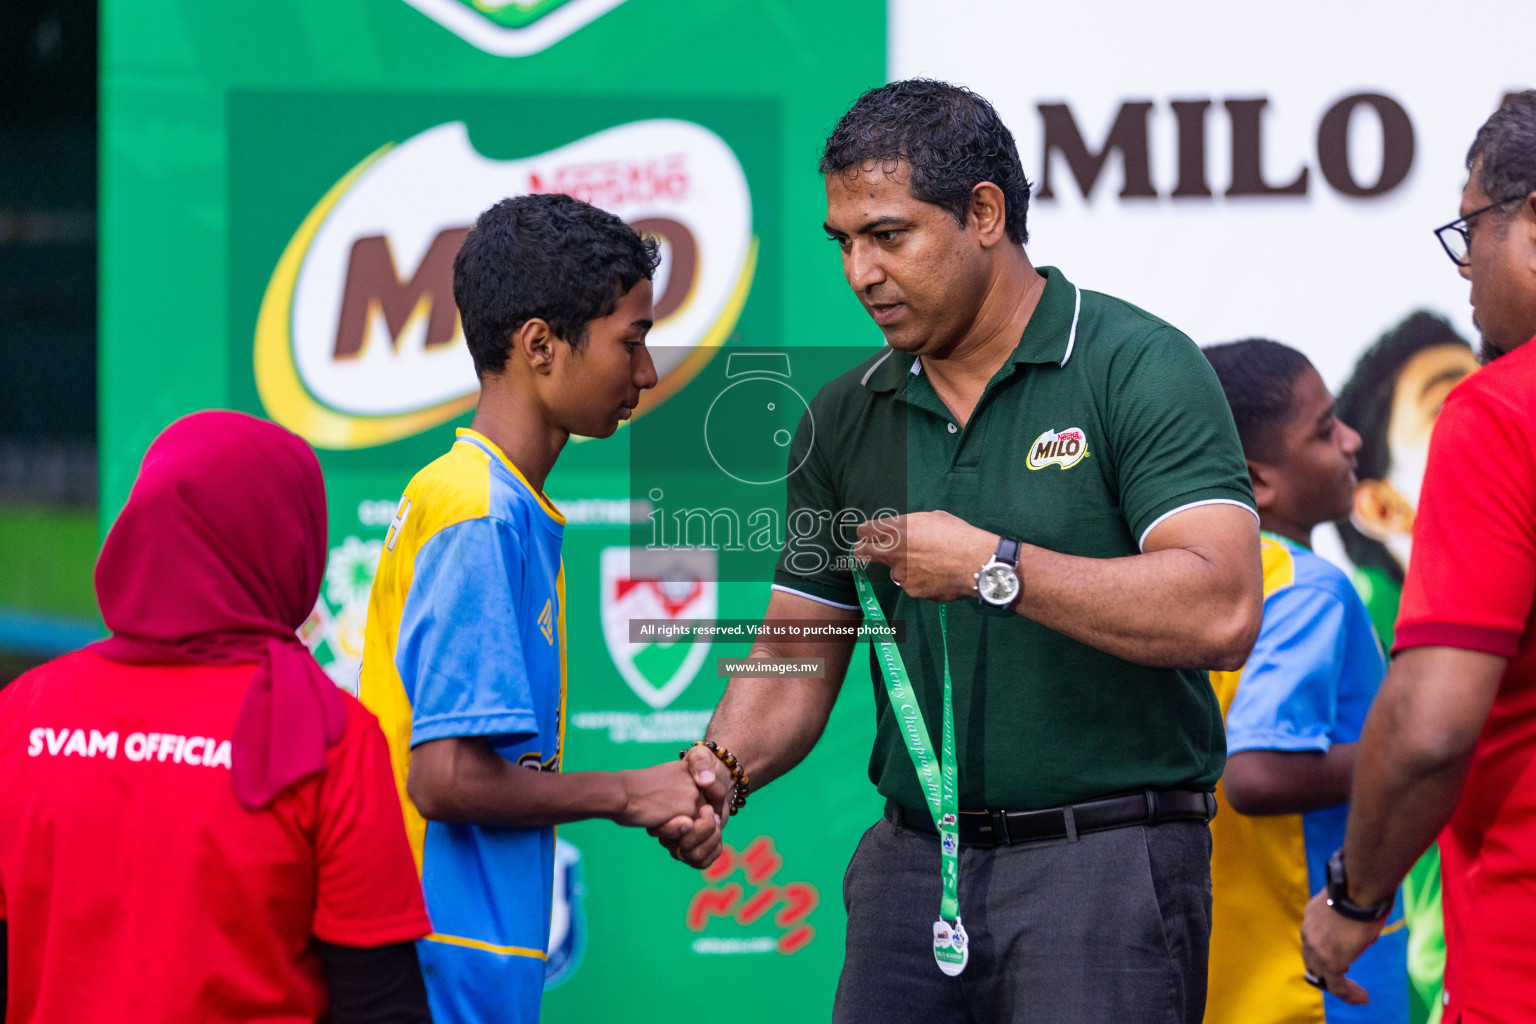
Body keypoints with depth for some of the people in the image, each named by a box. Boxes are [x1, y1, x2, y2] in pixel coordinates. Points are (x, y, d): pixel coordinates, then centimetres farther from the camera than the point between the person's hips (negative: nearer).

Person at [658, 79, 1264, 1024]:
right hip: (914, 865, 5)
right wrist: (721, 767, -6)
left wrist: (992, 567, -18)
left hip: (1103, 869, -5)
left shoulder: (1140, 369, -6)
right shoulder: (847, 420, 12)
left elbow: (1220, 613, -18)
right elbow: (797, 657, 15)